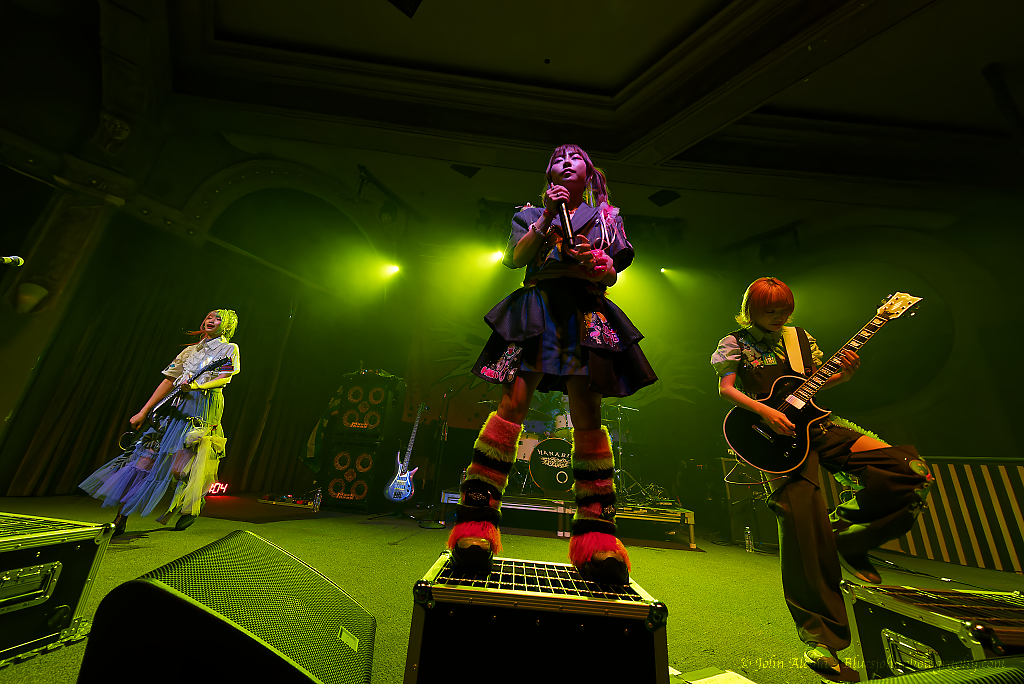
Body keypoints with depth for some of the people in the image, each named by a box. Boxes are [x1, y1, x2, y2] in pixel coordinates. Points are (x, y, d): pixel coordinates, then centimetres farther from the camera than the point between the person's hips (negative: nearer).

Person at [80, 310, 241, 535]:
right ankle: (120, 520, 6)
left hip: (203, 409, -5)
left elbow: (224, 378, -5)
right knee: (145, 457, -3)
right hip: (176, 407, 5)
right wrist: (144, 412, 12)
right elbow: (169, 381, 17)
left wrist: (197, 386, -23)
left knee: (179, 468, -12)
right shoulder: (190, 350, 21)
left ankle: (191, 507, 11)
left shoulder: (229, 349, 8)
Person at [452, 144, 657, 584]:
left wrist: (598, 264, -9)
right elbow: (515, 258, 5)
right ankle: (476, 525, -10)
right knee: (513, 404, -16)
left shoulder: (606, 217, 26)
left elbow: (612, 275, 14)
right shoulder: (532, 214, 24)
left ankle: (596, 538, -1)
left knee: (587, 417, -8)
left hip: (587, 316, 2)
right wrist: (549, 217, -4)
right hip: (537, 308, -1)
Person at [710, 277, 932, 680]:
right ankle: (820, 639, 2)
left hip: (818, 425, 6)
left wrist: (843, 374, -1)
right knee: (802, 527, -13)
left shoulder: (800, 338, 17)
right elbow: (725, 388, -8)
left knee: (911, 473, -12)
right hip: (781, 436, -6)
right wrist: (766, 412, -19)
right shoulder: (735, 343, 1)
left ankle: (842, 536, 6)